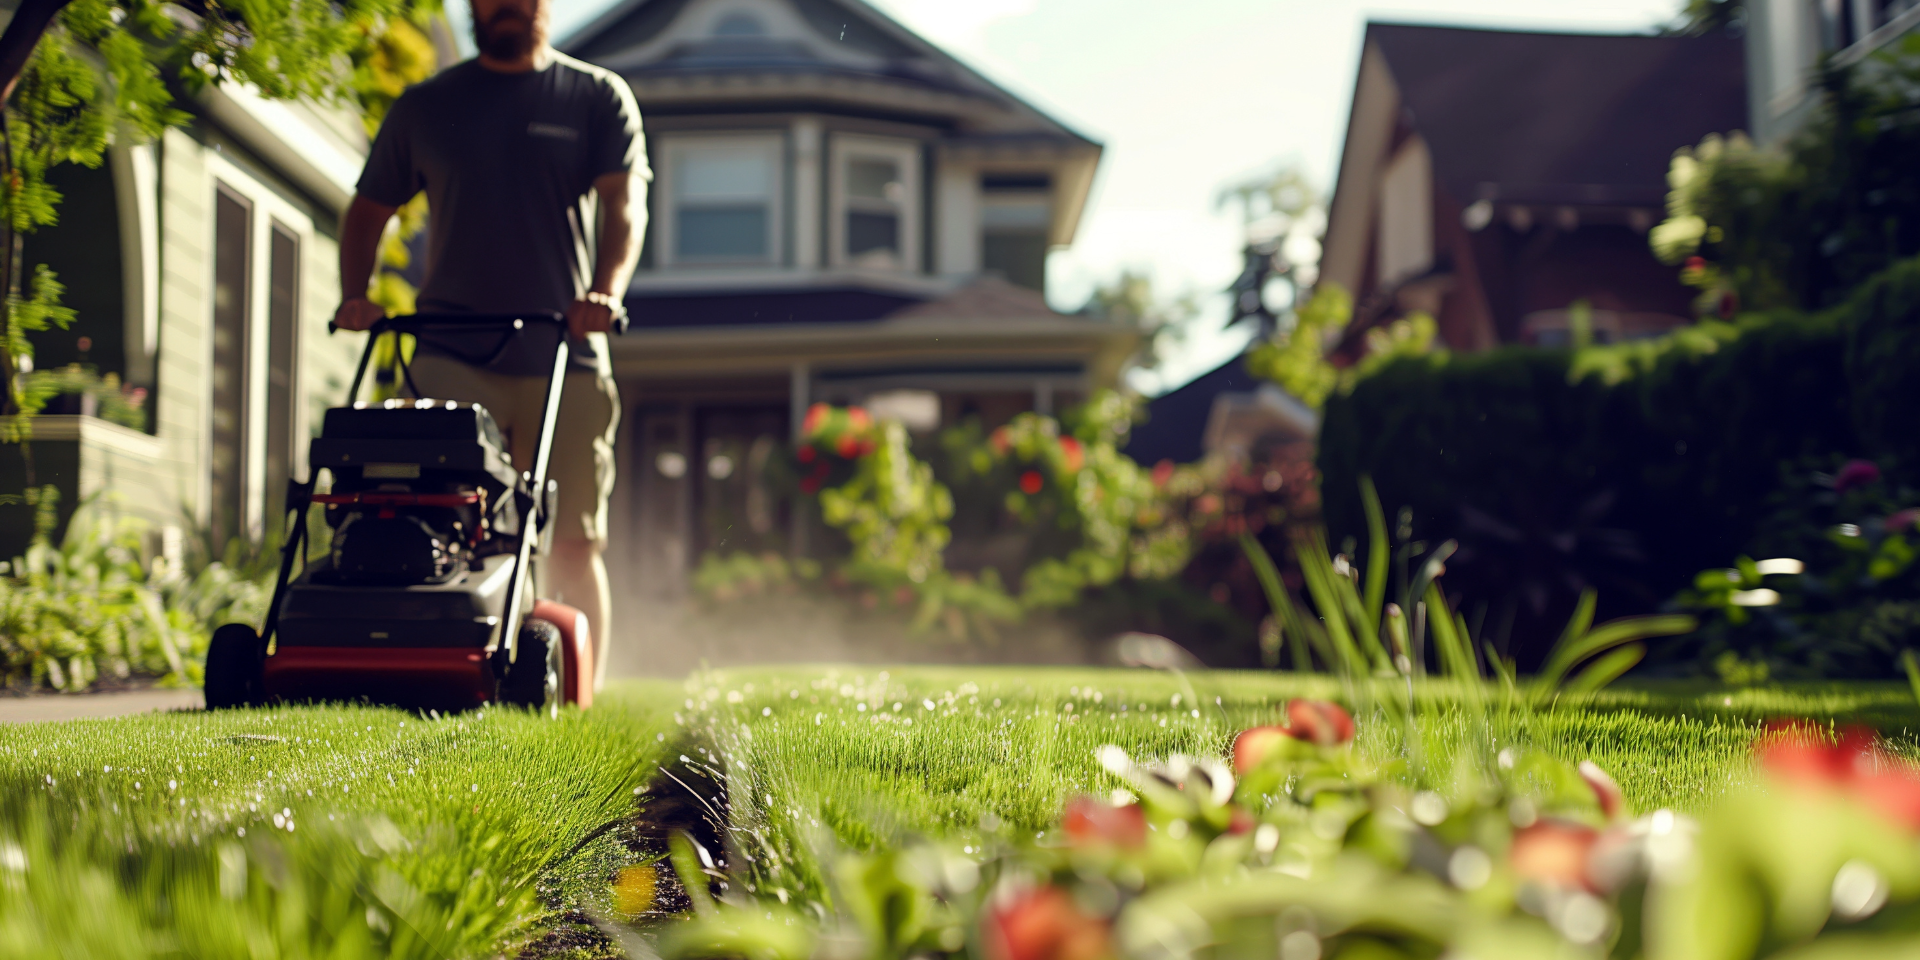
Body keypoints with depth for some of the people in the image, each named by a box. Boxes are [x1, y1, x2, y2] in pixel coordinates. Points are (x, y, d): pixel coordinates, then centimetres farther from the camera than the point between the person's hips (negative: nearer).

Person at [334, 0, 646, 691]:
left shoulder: (599, 98, 10)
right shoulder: (422, 108, 15)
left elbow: (624, 202, -3)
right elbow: (369, 209, 21)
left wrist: (606, 290, -22)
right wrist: (354, 295, 2)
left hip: (565, 359, -1)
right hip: (451, 360, 1)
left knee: (574, 545, 0)